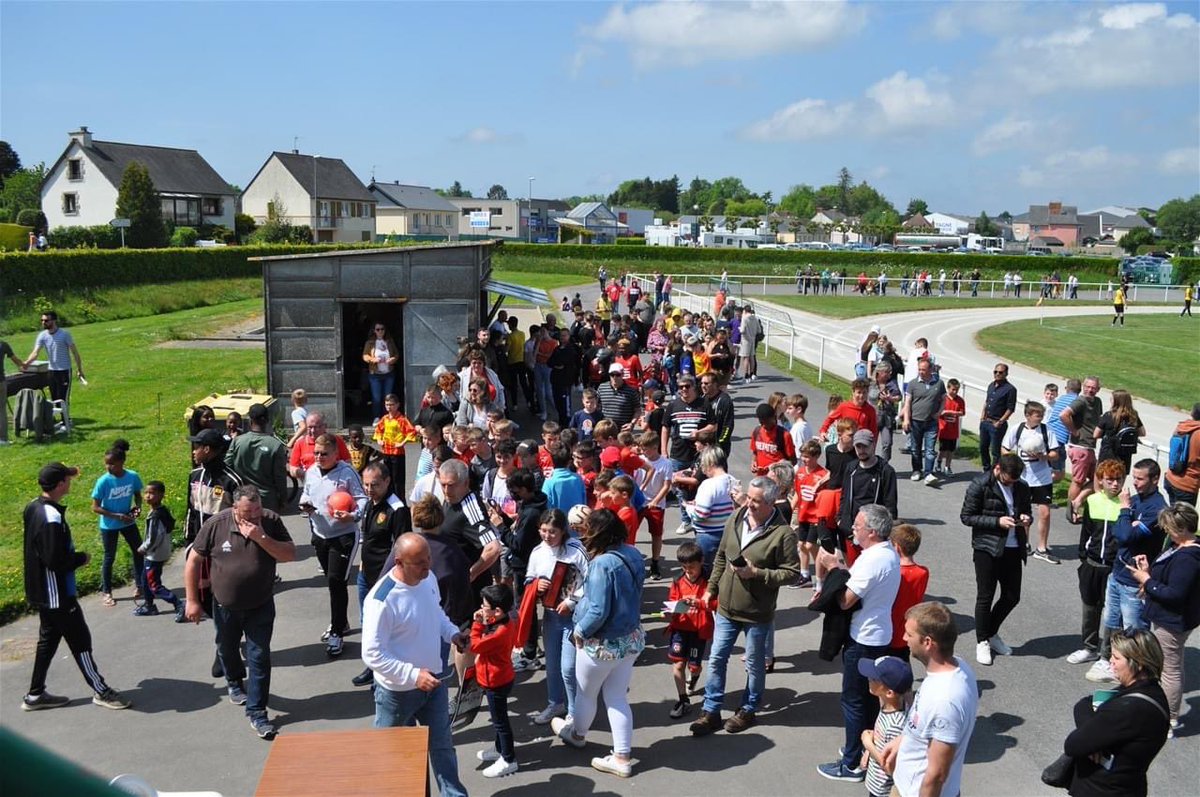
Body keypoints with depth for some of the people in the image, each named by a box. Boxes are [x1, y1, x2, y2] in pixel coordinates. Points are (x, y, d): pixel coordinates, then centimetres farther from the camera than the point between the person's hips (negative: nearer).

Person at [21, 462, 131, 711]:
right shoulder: (52, 518, -27)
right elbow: (56, 561, -28)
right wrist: (82, 557, -12)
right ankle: (101, 691, 13)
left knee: (48, 640, 18)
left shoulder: (33, 508, 3)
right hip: (56, 595, -9)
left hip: (42, 592, 9)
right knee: (80, 640, 2)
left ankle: (35, 695, 26)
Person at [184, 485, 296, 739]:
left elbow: (290, 554, -18)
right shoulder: (216, 524, -17)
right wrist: (192, 600, -7)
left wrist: (262, 538, -31)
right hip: (225, 606, 1)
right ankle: (235, 683, 53)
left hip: (260, 606, -1)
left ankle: (257, 712, 7)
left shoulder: (271, 521, -15)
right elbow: (193, 560, -8)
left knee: (259, 657, -2)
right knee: (227, 650, 23)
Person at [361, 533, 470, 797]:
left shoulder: (428, 578, -7)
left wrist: (452, 632, -4)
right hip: (397, 690, -6)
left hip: (433, 680, 6)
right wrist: (413, 675, -30)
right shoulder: (382, 600, -30)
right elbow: (373, 655, -27)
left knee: (442, 745, 19)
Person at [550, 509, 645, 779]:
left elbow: (598, 611, -29)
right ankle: (621, 758, 22)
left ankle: (576, 734, 47)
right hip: (631, 638, 7)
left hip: (603, 643, -7)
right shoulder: (632, 554, -5)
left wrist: (580, 630, -11)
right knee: (617, 698, 18)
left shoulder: (602, 564, -29)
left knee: (586, 694, 21)